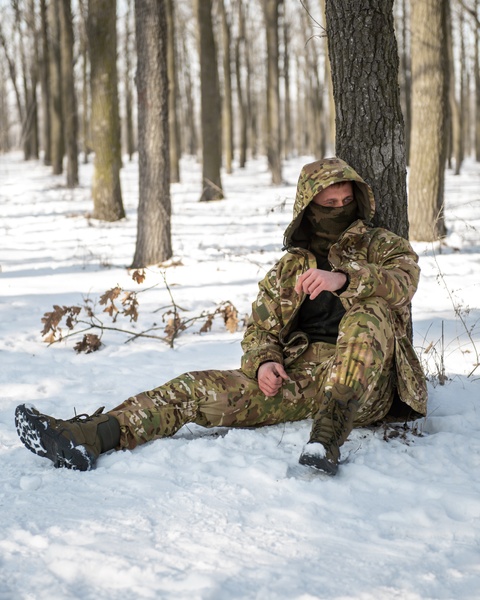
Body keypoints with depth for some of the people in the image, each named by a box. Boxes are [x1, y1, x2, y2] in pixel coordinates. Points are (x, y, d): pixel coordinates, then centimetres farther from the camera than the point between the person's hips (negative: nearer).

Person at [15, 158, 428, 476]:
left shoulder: (383, 246, 11)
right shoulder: (289, 268, 21)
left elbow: (404, 281, -11)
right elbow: (261, 326, 17)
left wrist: (345, 278, -29)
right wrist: (262, 362, -6)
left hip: (363, 384, -3)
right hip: (295, 377, 4)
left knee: (369, 316, -33)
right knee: (200, 389, -15)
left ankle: (329, 430, -48)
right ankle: (90, 437, -32)